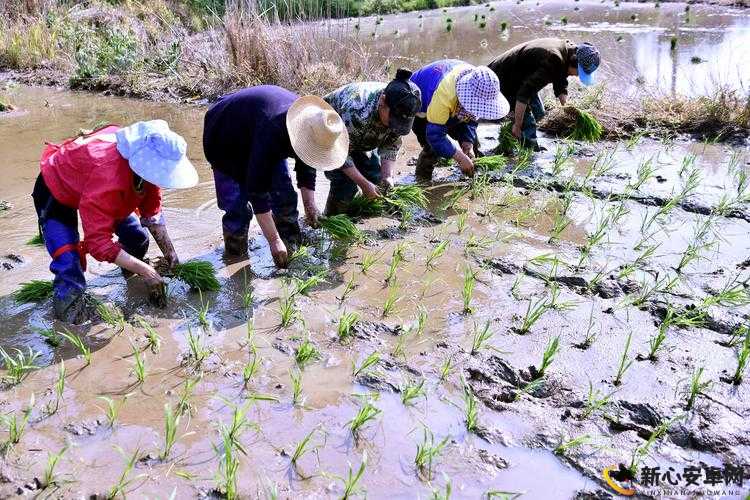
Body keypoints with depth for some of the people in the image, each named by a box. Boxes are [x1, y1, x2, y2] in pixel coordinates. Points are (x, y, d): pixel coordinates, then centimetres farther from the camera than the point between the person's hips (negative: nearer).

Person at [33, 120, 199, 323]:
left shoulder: (147, 168, -23)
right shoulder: (107, 176, -45)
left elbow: (152, 211, -6)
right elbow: (98, 242, -41)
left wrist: (169, 253, -11)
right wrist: (146, 271, -37)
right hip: (55, 192, -7)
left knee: (137, 238, 1)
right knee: (69, 269, -20)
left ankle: (131, 276, 28)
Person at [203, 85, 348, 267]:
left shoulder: (309, 123, -24)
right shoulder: (271, 133, -45)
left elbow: (307, 168, -6)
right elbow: (258, 192, -41)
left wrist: (310, 206, -12)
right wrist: (274, 241, -39)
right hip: (226, 140, -6)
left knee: (285, 195, 0)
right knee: (238, 206, -13)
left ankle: (294, 246, 15)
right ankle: (235, 256, 5)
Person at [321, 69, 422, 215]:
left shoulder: (397, 111, -23)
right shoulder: (357, 111, -44)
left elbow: (391, 145, -9)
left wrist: (387, 176, -23)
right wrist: (364, 184, -31)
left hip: (359, 139, 7)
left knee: (376, 176, -2)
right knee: (345, 183, -22)